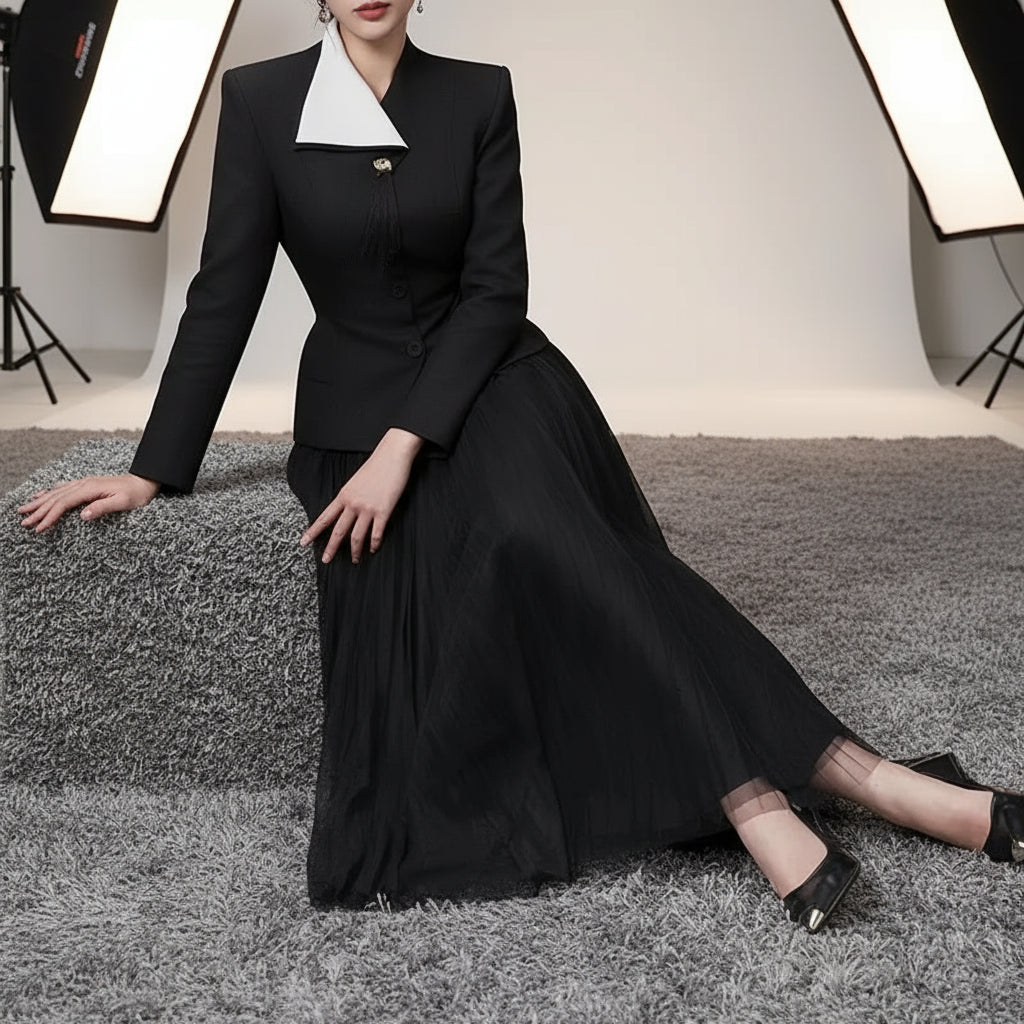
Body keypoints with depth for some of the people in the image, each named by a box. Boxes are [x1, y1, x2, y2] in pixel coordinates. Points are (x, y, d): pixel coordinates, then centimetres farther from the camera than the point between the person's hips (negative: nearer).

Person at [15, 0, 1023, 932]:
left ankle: (762, 806, -28)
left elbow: (496, 288, -5)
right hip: (355, 401, 0)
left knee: (536, 533, -31)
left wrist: (406, 444, -16)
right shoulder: (258, 100, -2)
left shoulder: (477, 96, 0)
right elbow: (224, 294, -2)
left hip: (491, 377, 1)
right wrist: (154, 470, -5)